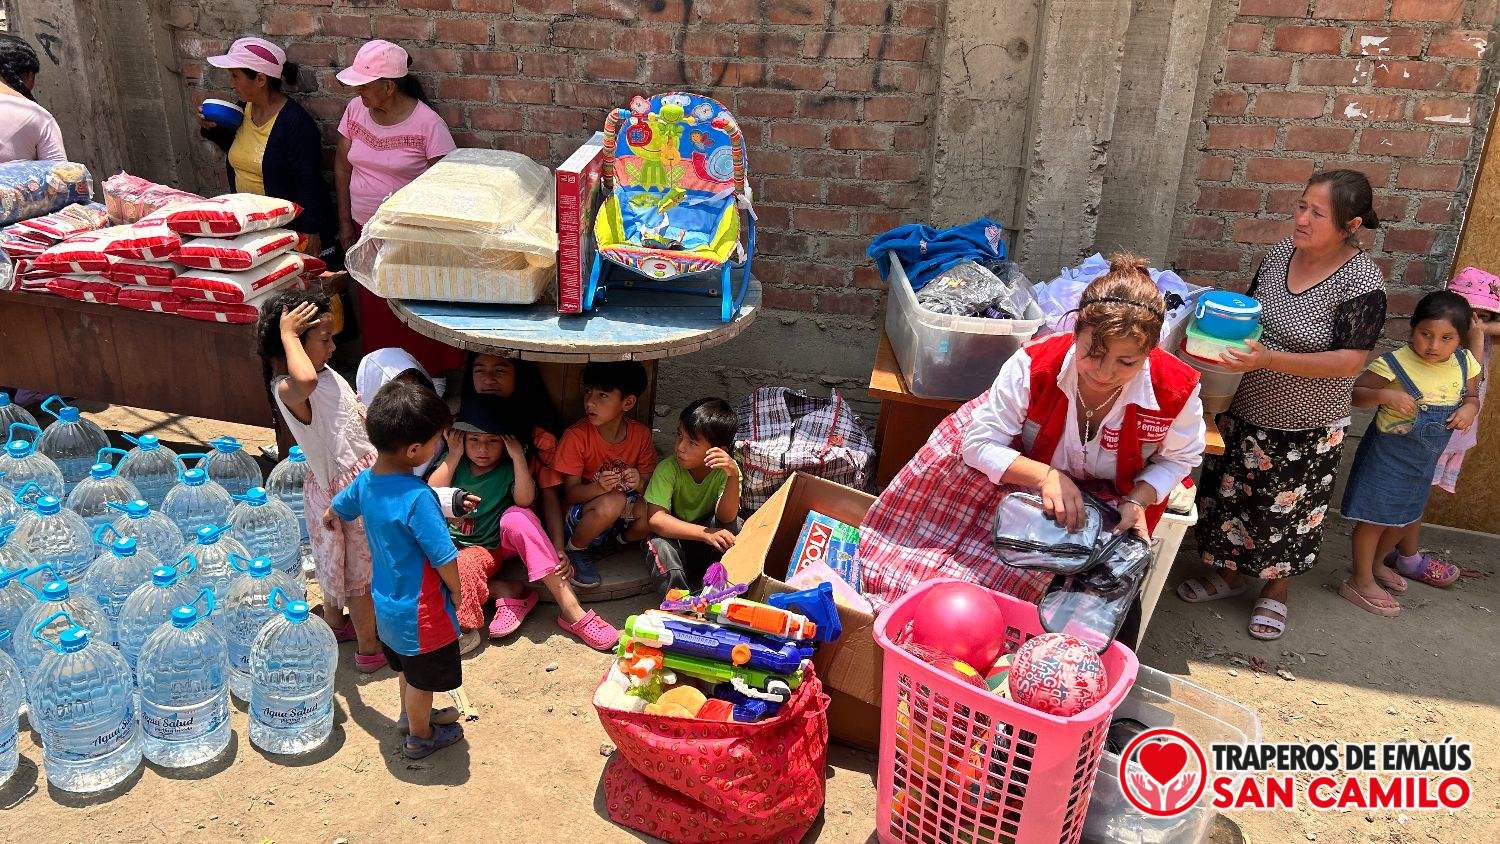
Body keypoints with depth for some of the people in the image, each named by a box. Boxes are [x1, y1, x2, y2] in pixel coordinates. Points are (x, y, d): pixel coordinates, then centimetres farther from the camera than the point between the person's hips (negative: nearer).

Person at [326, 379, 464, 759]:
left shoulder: (365, 480, -8)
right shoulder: (418, 497, -33)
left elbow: (332, 514, 12)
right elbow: (444, 560, -29)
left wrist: (335, 520, 36)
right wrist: (457, 592, -9)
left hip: (387, 602, 7)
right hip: (420, 612, -7)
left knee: (407, 665, 30)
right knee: (423, 678, 17)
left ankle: (411, 715, 52)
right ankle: (420, 737, 38)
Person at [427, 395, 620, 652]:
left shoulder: (508, 469, -4)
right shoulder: (454, 464, 2)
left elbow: (525, 501, -21)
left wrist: (519, 457, -27)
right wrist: (454, 456, -12)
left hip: (503, 543, 0)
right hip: (466, 550, 0)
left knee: (517, 516, -35)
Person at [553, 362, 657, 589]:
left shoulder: (640, 434, -7)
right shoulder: (576, 436, -16)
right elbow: (570, 493, -13)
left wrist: (639, 482, -24)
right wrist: (599, 487, -34)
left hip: (623, 516, 3)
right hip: (580, 516, -3)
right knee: (613, 503, -35)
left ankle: (621, 540, 6)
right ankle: (575, 550, -6)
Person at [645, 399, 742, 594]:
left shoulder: (724, 469, -16)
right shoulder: (668, 469, -20)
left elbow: (725, 517, -29)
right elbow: (655, 519, -31)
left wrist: (733, 476, -45)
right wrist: (705, 533, -42)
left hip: (710, 549, 1)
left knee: (734, 524, -27)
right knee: (658, 545, -34)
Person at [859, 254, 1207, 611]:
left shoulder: (1176, 391, -26)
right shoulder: (1033, 367, -29)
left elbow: (1178, 458, -4)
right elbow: (981, 442, -24)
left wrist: (1137, 501, -22)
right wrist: (1045, 476, -39)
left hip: (1110, 497, 0)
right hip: (1033, 471, 0)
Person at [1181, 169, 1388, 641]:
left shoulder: (1362, 281, -21)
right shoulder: (1282, 252, -3)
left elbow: (1350, 360, -23)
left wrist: (1270, 359, -32)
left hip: (1306, 429, -5)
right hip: (1246, 408, 5)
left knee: (1287, 512, 12)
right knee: (1226, 493, 16)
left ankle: (1275, 591, 36)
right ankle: (1230, 575, 39)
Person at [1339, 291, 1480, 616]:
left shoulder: (1464, 364, -4)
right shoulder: (1395, 363, -21)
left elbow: (1471, 396, 12)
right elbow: (1354, 393, -17)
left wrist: (1469, 409, -10)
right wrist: (1385, 395, -34)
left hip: (1426, 457, 7)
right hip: (1388, 452, -7)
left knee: (1405, 517, 22)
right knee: (1375, 518, 0)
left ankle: (1376, 563, 44)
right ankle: (1362, 581, 15)